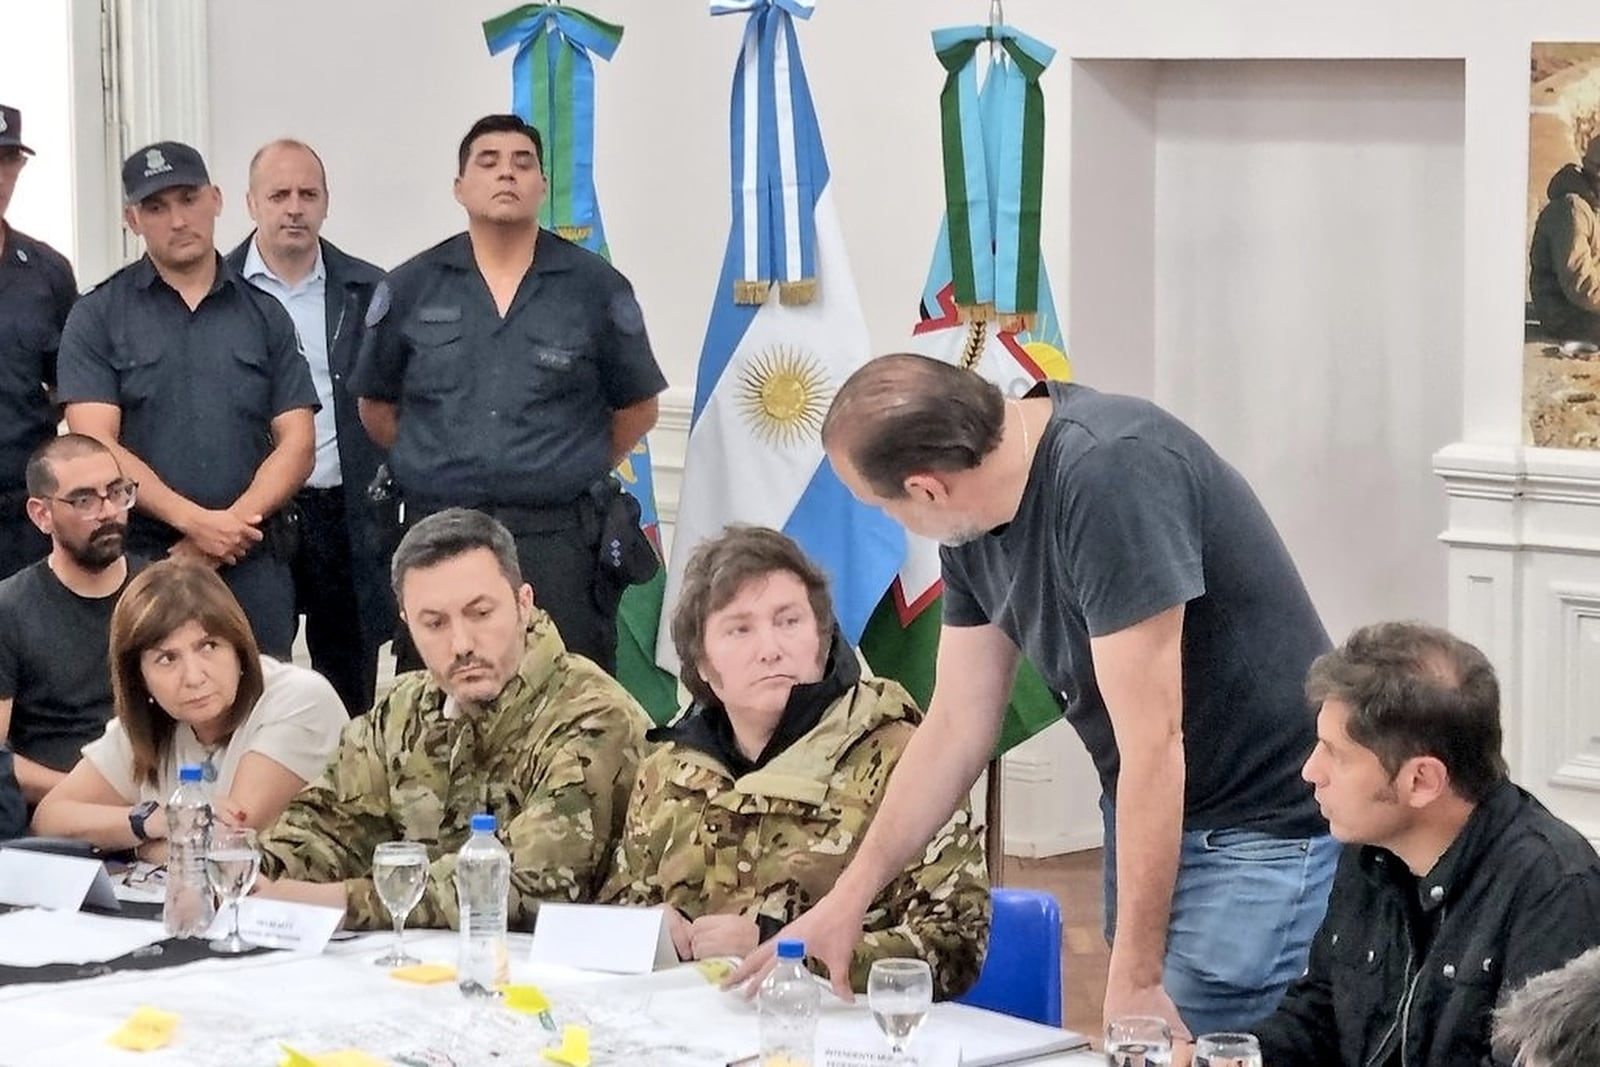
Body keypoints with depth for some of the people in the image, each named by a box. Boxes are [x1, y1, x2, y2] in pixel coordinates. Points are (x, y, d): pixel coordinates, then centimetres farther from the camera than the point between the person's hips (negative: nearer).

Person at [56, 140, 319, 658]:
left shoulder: (264, 315, 12)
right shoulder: (97, 318, 4)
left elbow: (296, 443, 6)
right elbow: (96, 445, -6)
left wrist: (229, 529, -9)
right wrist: (198, 522, -14)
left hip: (254, 562, 2)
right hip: (139, 558, -2)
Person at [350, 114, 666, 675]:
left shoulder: (595, 287, 5)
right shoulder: (411, 288, 8)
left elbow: (637, 407, 13)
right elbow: (376, 405, 17)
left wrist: (576, 472, 9)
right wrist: (437, 468, 11)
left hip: (559, 539, -1)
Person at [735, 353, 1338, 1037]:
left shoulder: (1109, 474, -26)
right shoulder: (975, 520, 0)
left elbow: (1152, 743, -26)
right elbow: (956, 728, 10)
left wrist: (1135, 979, -22)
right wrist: (844, 903, 11)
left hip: (1263, 826, -8)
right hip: (1147, 820, 8)